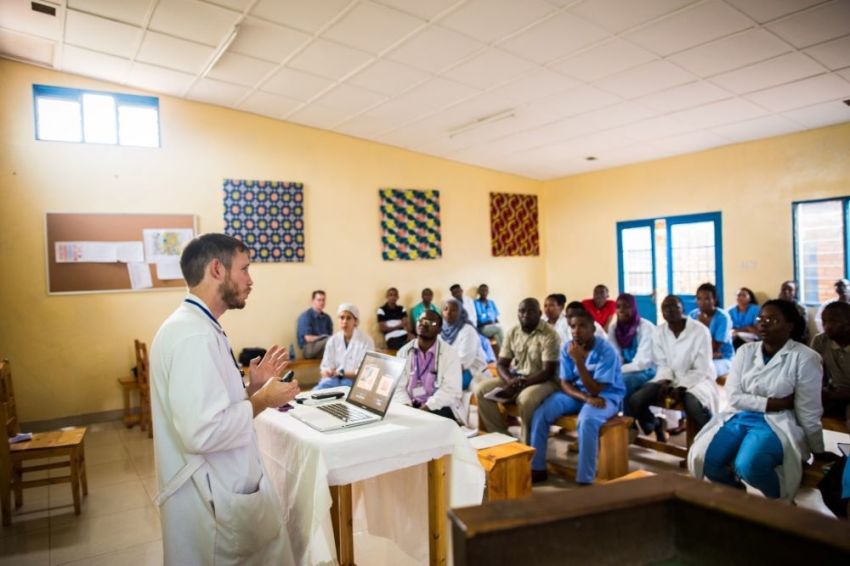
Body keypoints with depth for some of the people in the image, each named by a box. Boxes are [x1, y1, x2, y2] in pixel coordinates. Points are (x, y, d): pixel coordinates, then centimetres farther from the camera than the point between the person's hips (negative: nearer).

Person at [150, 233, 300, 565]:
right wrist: (261, 400, -19)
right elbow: (202, 432, -31)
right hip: (212, 503, -10)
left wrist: (252, 388, 5)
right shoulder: (193, 334, -24)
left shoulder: (198, 327, 9)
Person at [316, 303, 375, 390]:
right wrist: (327, 372, -14)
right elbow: (325, 367, 10)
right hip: (334, 379, 4)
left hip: (355, 381, -3)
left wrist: (341, 372, -11)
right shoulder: (333, 340, 10)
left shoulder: (366, 340, -4)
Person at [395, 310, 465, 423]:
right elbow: (399, 386, 2)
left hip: (439, 408, -3)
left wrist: (427, 407, -22)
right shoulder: (404, 352, 7)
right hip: (411, 406, 3)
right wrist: (406, 405, -17)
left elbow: (451, 389, -12)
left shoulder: (449, 354, -4)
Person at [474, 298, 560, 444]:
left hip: (542, 381, -6)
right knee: (481, 390, -14)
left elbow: (548, 372, -18)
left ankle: (526, 444, -14)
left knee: (525, 399, -38)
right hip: (514, 378, 6)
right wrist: (510, 381, -17)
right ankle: (501, 436, -6)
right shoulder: (512, 333, 5)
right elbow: (501, 364, 5)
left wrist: (520, 384, -25)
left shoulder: (549, 335, -13)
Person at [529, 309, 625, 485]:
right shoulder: (567, 348, -6)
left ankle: (585, 480, -25)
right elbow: (565, 383, -4)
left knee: (586, 420, -37)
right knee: (541, 413, -16)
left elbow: (595, 390, -25)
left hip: (606, 396, -5)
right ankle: (537, 468, -3)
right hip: (577, 393, 5)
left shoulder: (606, 351, -21)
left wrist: (579, 360, -33)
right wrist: (586, 398, -23)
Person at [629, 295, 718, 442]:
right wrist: (665, 382, -16)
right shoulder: (659, 331, -1)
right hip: (669, 378, 4)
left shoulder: (700, 331, -14)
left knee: (694, 407, -38)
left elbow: (701, 370, -13)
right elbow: (662, 364, 4)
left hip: (696, 379, -4)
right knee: (635, 401, -16)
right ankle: (657, 424, 16)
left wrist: (681, 388, -24)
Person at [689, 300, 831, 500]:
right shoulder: (745, 351, 5)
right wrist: (773, 403, -13)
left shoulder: (805, 358, -7)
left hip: (778, 423, -4)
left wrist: (818, 452, 3)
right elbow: (734, 397, -3)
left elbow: (808, 413, -4)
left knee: (749, 466, -32)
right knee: (702, 458, -18)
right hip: (739, 417, 4)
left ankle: (779, 501, 4)